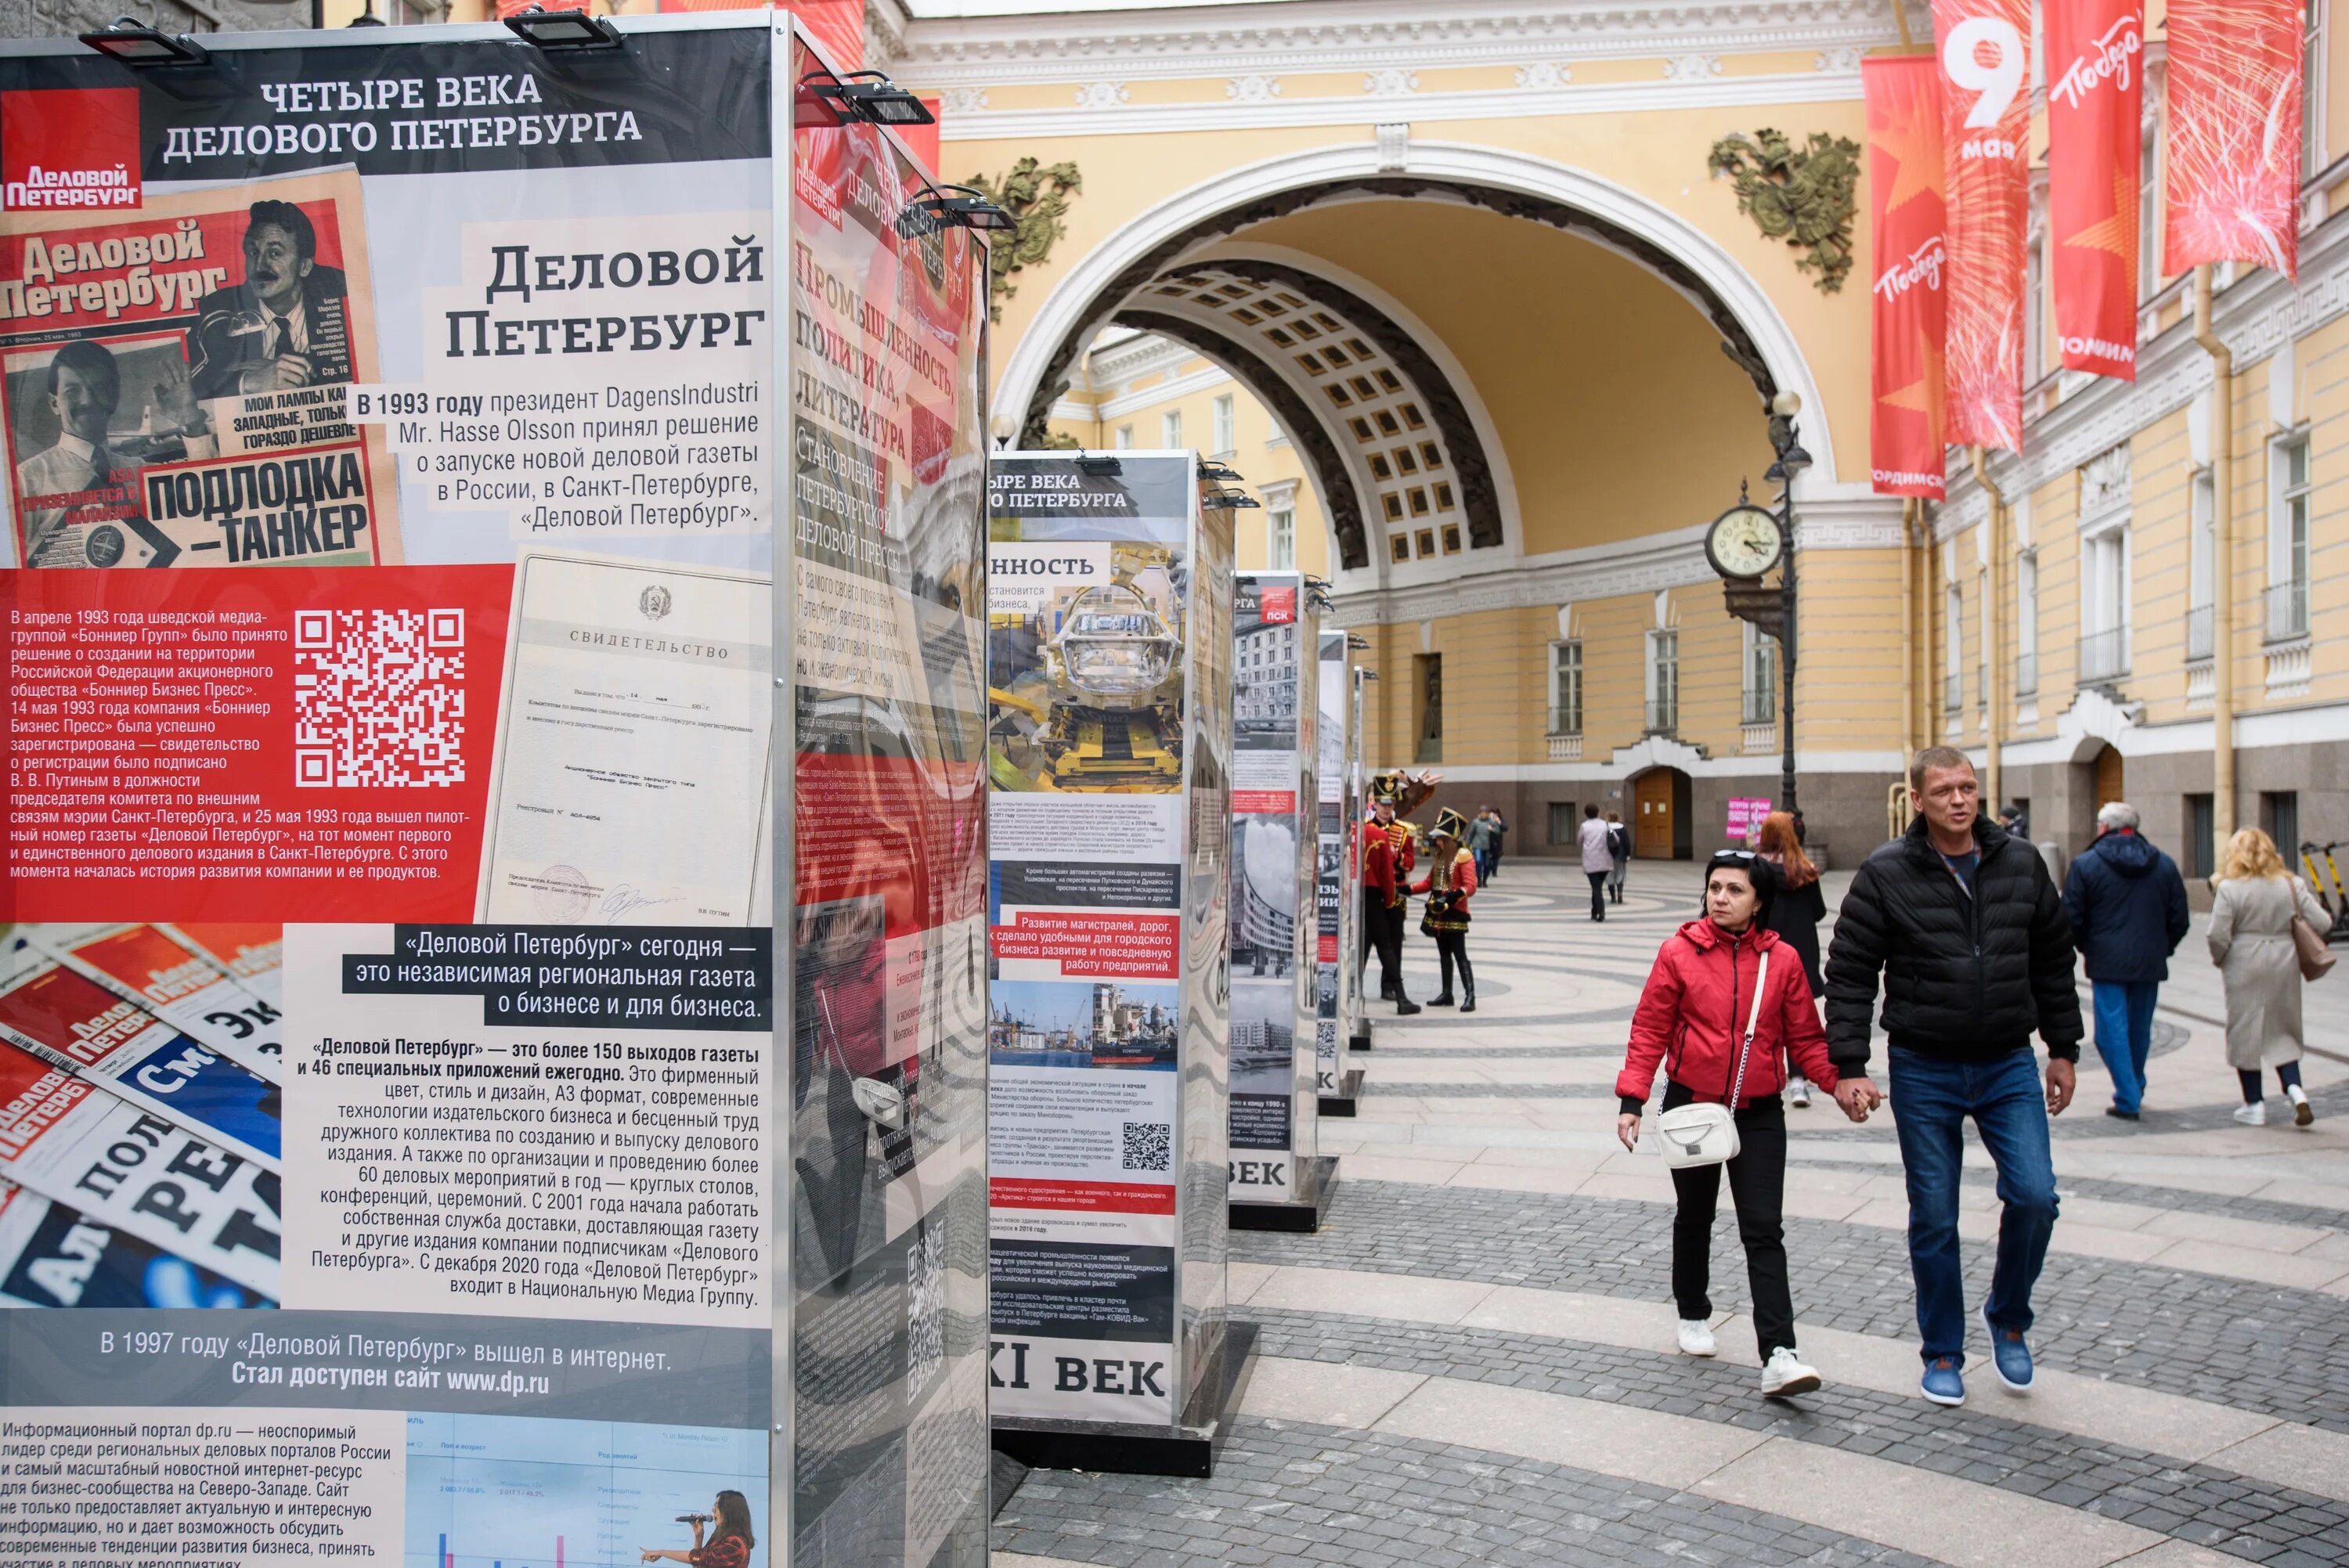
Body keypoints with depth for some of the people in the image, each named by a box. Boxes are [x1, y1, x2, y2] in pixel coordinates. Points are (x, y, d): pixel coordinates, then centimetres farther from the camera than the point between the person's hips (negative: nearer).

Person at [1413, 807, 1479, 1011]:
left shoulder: (1463, 856, -12)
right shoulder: (1439, 856, 12)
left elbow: (1470, 886, -18)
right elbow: (1429, 882, 16)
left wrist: (1453, 896, -31)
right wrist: (1409, 889, 2)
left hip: (1455, 913, -8)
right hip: (1437, 912, 8)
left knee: (1460, 955, -10)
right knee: (1444, 955, 13)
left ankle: (1470, 996, -10)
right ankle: (1447, 994, 20)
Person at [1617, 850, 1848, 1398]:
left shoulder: (1782, 960, -2)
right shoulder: (1679, 953, -6)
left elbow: (1805, 1038, 3)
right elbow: (1650, 1030, -4)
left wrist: (1839, 1081, -13)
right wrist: (1632, 1098, -12)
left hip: (1758, 1113, 0)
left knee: (1764, 1230, -6)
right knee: (1694, 1218, 17)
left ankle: (1778, 1355, -9)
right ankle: (1694, 1316, 39)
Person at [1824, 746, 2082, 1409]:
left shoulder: (2021, 864, 2)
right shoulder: (1886, 874, -8)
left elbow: (2053, 962, 12)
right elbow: (1849, 973, -7)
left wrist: (2063, 1049, 13)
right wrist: (1849, 1067, -12)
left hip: (2009, 1067, 2)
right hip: (1924, 1073, -2)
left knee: (2034, 1198, -8)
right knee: (1933, 1218, 6)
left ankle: (2008, 1318, 20)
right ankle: (1943, 1354, 22)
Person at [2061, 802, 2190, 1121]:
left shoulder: (2085, 864, -5)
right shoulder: (2165, 865, 7)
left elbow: (2071, 916, -5)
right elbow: (2179, 920, 8)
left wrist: (2085, 948, 11)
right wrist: (2161, 949, 19)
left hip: (2107, 962, -4)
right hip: (2150, 963, 4)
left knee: (2112, 1029, -1)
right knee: (2140, 1029, 16)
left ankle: (2128, 1100, -7)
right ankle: (2135, 1091, 30)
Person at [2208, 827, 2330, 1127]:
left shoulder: (2230, 888, -10)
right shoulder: (2292, 885, 1)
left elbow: (2218, 936, -13)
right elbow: (2321, 923, -1)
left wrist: (2219, 959, 6)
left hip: (2245, 967, -4)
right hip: (2284, 965, 4)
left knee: (2245, 1033, 7)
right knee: (2282, 1033, 16)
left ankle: (2254, 1105, 11)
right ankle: (2295, 1089, -4)